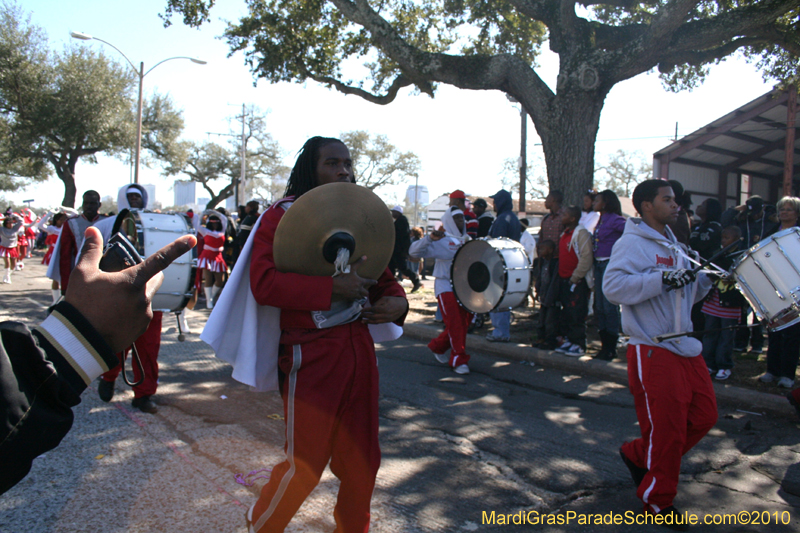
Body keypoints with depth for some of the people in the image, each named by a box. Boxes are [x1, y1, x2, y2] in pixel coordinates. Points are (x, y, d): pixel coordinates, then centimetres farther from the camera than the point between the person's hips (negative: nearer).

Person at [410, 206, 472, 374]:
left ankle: (437, 347, 29)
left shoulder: (467, 239, 13)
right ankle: (459, 361, 0)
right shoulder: (441, 241, -8)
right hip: (446, 287, -7)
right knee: (455, 325, -10)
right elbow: (414, 251, -17)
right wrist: (430, 238, -31)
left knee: (464, 323, 9)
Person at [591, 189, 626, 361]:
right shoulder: (600, 221, 15)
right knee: (599, 307, 11)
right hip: (598, 265, 9)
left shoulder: (614, 220, -10)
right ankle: (605, 345, 20)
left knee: (610, 306, -4)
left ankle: (611, 348, 4)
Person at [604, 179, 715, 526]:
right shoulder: (632, 243, -11)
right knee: (666, 428, 0)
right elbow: (613, 287, -27)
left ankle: (638, 455, 29)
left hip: (685, 347, 9)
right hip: (652, 351, -9)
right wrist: (663, 279, -30)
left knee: (704, 416, 11)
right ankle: (658, 500, 22)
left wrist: (709, 276, 8)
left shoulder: (673, 246, 18)